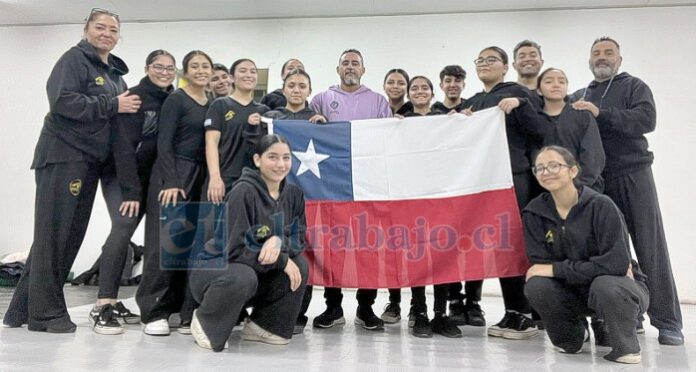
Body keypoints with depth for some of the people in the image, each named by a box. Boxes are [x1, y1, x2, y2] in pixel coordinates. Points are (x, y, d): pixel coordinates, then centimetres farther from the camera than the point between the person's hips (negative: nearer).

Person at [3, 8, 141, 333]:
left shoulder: (115, 74, 21)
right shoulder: (74, 59, -3)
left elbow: (116, 118, 27)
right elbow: (63, 101, -18)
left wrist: (129, 108, 8)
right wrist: (113, 105, -16)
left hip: (89, 160, 8)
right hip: (62, 156, -8)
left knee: (70, 235, 8)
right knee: (53, 233, -5)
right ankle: (46, 312, 4)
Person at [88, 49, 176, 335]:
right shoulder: (135, 97, -12)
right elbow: (123, 145, -18)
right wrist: (130, 190, -22)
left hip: (147, 178, 6)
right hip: (119, 175, -6)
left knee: (125, 233, 6)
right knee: (122, 229, -19)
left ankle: (113, 302, 12)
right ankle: (101, 306, -16)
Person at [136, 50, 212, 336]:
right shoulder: (176, 100, -2)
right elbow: (164, 143, -8)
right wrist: (170, 182, -16)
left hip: (201, 178, 6)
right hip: (173, 175, -6)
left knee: (192, 243, 5)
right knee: (165, 242, -6)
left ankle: (185, 310, 12)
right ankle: (154, 312, 2)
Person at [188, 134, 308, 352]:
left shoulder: (294, 193, -2)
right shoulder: (244, 192, -21)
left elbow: (299, 239, -3)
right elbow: (236, 250, -24)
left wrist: (279, 241, -26)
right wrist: (281, 260, -23)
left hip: (258, 276, 6)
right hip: (214, 267, -6)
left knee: (300, 264, -15)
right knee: (243, 276, -36)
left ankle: (263, 326, 3)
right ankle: (204, 323, -5)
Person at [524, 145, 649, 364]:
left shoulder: (600, 205, -20)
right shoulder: (534, 213, -9)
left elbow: (617, 263, -28)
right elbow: (540, 264, -14)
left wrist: (555, 269, -26)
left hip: (619, 286, -3)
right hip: (574, 290, 4)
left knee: (605, 285, -37)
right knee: (536, 286, -25)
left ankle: (626, 346, -5)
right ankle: (572, 336, 7)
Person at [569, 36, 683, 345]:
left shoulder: (634, 86, 8)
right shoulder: (578, 98, 19)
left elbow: (646, 120, -10)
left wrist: (601, 113, -19)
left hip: (633, 175, -3)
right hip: (594, 180, 3)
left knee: (650, 247, -4)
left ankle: (667, 321, 3)